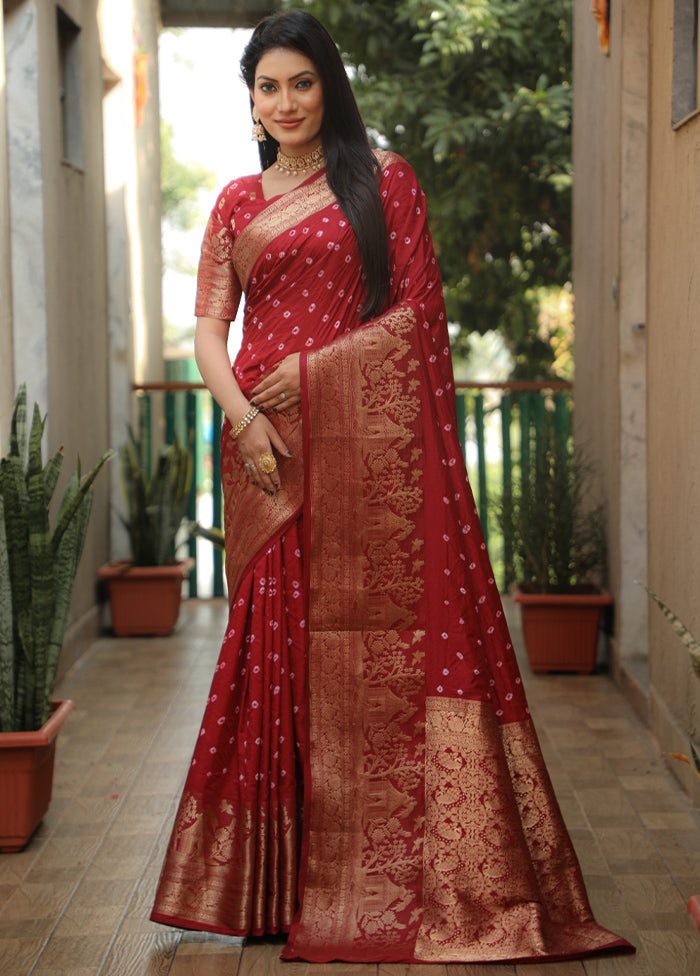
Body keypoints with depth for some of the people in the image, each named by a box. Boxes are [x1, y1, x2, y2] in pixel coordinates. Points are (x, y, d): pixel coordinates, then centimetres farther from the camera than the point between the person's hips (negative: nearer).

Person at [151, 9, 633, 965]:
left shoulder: (382, 178, 7)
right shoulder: (237, 203, 16)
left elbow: (416, 310, 0)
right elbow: (209, 327, 8)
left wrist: (314, 367, -10)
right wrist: (242, 415, -10)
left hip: (366, 435, -3)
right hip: (268, 442, 3)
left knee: (386, 631, -5)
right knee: (280, 639, 1)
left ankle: (399, 877, 3)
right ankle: (282, 876, 10)